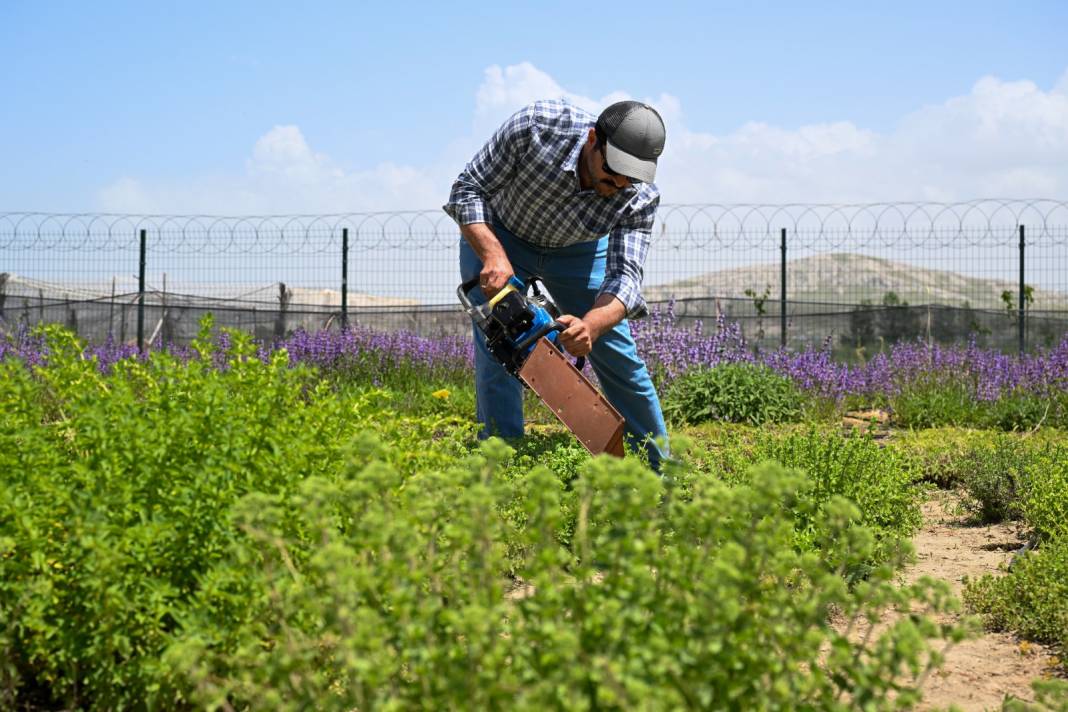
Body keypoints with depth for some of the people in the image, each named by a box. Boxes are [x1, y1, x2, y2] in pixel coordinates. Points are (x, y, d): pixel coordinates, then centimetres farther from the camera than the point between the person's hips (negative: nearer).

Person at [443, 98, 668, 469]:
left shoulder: (641, 196, -29)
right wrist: (493, 256, -41)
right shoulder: (536, 126, -36)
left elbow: (625, 275, -33)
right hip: (496, 237, -2)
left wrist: (589, 326, -54)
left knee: (619, 354, 2)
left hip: (577, 250, 2)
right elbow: (468, 188, -26)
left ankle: (658, 468, 16)